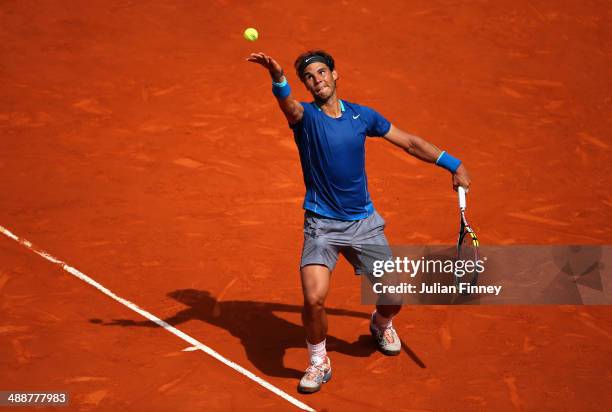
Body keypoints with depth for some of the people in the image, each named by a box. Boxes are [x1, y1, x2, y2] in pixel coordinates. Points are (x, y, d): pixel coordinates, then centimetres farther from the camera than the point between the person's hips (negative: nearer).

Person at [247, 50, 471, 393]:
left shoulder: (362, 115, 3)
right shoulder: (305, 115, -8)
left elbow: (410, 143, 14)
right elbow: (288, 104, -34)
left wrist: (453, 164, 12)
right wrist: (278, 77, -56)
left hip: (364, 222, 3)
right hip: (321, 224, -3)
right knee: (315, 298, -21)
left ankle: (382, 324, 41)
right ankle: (318, 363, 7)